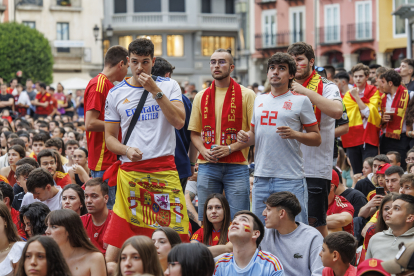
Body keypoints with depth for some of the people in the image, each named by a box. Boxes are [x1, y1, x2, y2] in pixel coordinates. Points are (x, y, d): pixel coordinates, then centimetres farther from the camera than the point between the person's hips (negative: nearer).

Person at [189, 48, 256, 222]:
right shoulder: (201, 97, 13)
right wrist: (203, 150, -4)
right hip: (207, 166, 3)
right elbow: (194, 132, 16)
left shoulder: (246, 95, 2)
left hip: (236, 166, -3)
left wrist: (230, 148, -13)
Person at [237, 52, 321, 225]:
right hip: (261, 178, 5)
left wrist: (295, 134, -17)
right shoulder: (259, 101, 17)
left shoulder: (301, 101, 1)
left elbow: (317, 138, 0)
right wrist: (246, 137, 3)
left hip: (290, 179, -5)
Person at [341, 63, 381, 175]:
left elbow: (369, 112, -9)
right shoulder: (348, 95, 10)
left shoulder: (374, 92, 3)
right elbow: (348, 116, -1)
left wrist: (357, 97, -11)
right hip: (353, 139, 3)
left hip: (370, 138, -3)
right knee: (357, 174, 5)